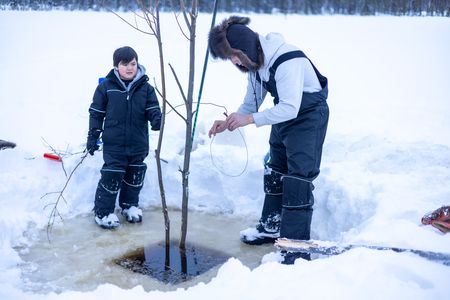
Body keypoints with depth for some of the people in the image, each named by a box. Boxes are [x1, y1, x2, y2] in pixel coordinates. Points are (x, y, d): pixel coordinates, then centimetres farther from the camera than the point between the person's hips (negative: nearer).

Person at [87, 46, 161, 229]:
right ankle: (103, 211, 14)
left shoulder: (145, 88, 1)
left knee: (135, 176, 15)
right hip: (113, 144, -3)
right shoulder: (106, 87, -4)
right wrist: (93, 136, 1)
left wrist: (157, 119, -24)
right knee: (111, 177, -1)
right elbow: (96, 113, 2)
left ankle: (130, 204, 36)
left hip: (138, 144, 3)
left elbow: (153, 109, -1)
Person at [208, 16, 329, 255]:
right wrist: (229, 122, -11)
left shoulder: (288, 61, -32)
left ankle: (296, 241, -1)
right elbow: (252, 101, 3)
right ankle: (272, 226, 31)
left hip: (309, 116, -9)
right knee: (275, 171, 16)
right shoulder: (255, 62, -4)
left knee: (298, 177, -10)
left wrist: (250, 119, -34)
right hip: (284, 115, 9)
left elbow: (290, 107, -35)